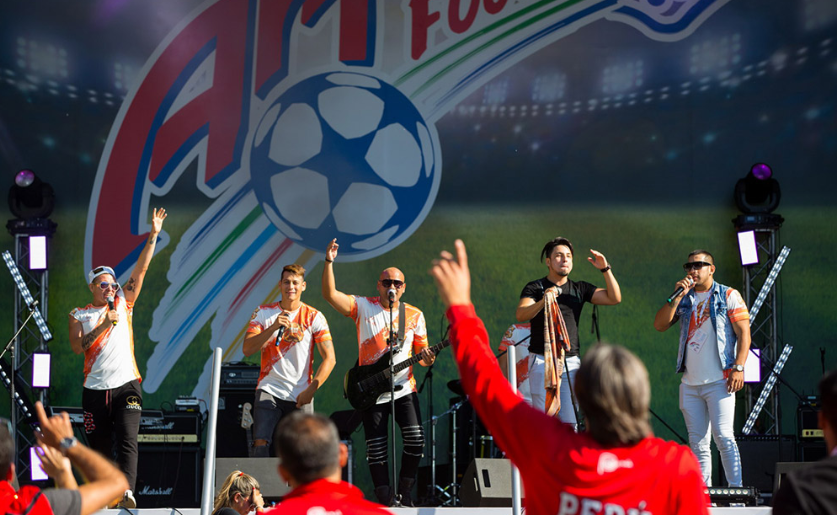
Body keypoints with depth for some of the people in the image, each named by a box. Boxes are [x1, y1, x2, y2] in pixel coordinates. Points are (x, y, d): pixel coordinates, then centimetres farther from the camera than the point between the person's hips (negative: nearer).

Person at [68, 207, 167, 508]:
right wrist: (102, 325, -12)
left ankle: (127, 491, -35)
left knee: (127, 440, -19)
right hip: (95, 389, 1)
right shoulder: (79, 315, 10)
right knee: (100, 447, 7)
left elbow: (141, 269, 8)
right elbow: (77, 347, -4)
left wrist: (153, 235, 3)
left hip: (126, 384, -1)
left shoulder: (124, 303, 12)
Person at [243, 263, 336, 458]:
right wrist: (274, 327, -19)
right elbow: (247, 349, -7)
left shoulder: (314, 317, 0)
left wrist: (310, 390, -12)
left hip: (300, 396, 0)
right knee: (260, 443, -16)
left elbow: (329, 358, -3)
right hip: (269, 391, 0)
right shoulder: (264, 312, 3)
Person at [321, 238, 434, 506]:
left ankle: (405, 492, 7)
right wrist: (329, 262, -22)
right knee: (375, 448, 0)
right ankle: (385, 500, 13)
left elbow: (421, 350, 12)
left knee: (415, 438, -13)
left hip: (404, 388, 1)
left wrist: (426, 358, -11)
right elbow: (330, 294, -11)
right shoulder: (363, 307, 0)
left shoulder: (414, 315, 7)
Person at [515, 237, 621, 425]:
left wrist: (605, 270, -7)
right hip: (542, 360, -3)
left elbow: (614, 298, 6)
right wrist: (543, 302, -34)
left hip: (571, 362, 4)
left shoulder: (580, 289, 14)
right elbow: (520, 315, -15)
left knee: (571, 422, -1)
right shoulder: (535, 288, 2)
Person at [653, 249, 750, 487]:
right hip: (689, 383, 5)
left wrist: (738, 368, -13)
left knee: (723, 436, -13)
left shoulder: (728, 296, 3)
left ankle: (736, 490, -10)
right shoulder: (684, 300, 16)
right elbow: (659, 325, 5)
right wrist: (677, 296, -4)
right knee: (697, 442, 5)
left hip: (718, 381, -5)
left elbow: (744, 333, -2)